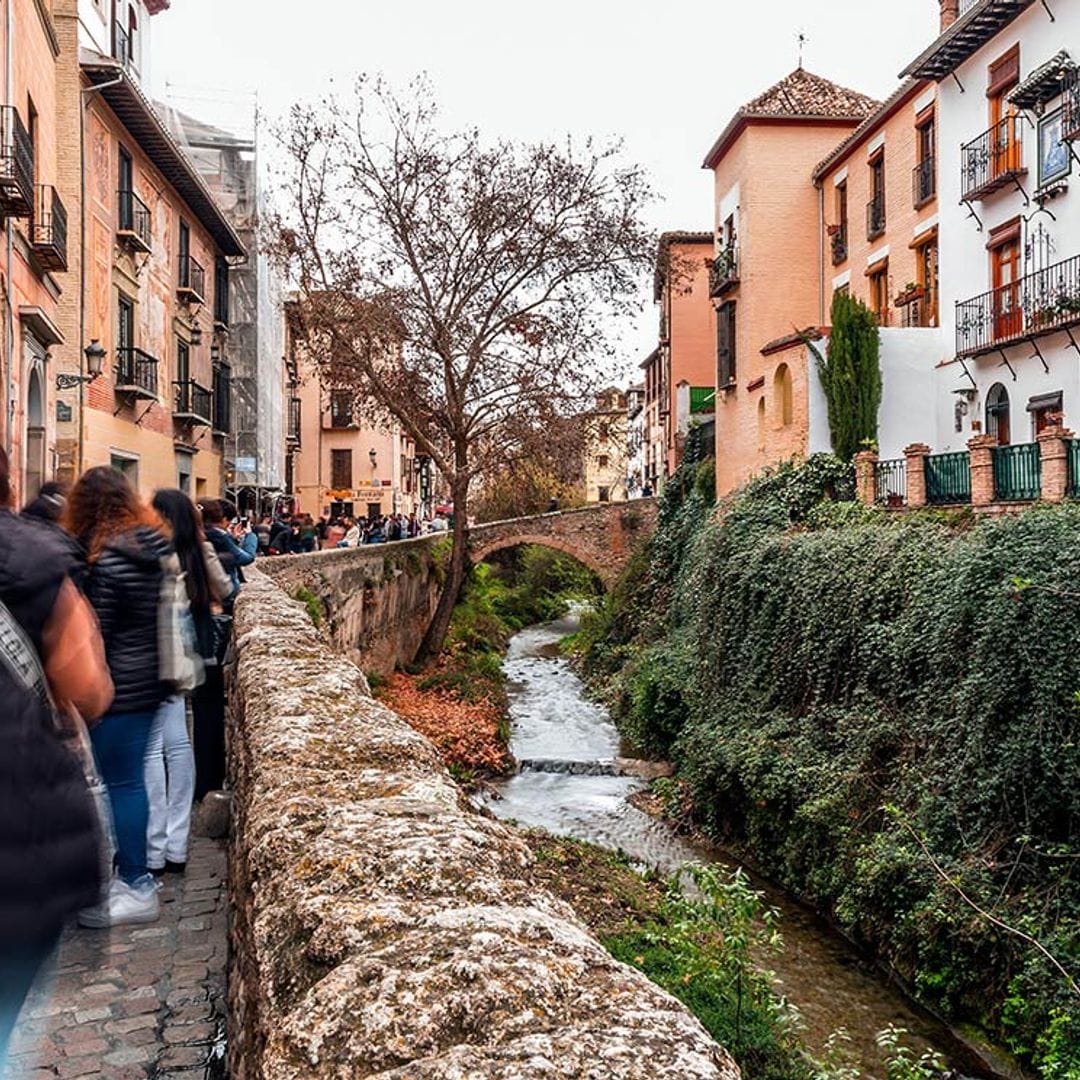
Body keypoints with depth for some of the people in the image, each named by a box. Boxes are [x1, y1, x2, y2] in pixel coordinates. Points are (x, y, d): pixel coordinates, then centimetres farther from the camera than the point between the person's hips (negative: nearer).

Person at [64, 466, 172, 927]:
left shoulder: (106, 560, -19)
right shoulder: (153, 544, 5)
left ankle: (136, 890, 12)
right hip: (149, 681, 8)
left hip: (119, 687, -8)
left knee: (120, 783, 2)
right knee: (129, 779, 17)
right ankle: (135, 873, 28)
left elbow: (95, 636, -15)